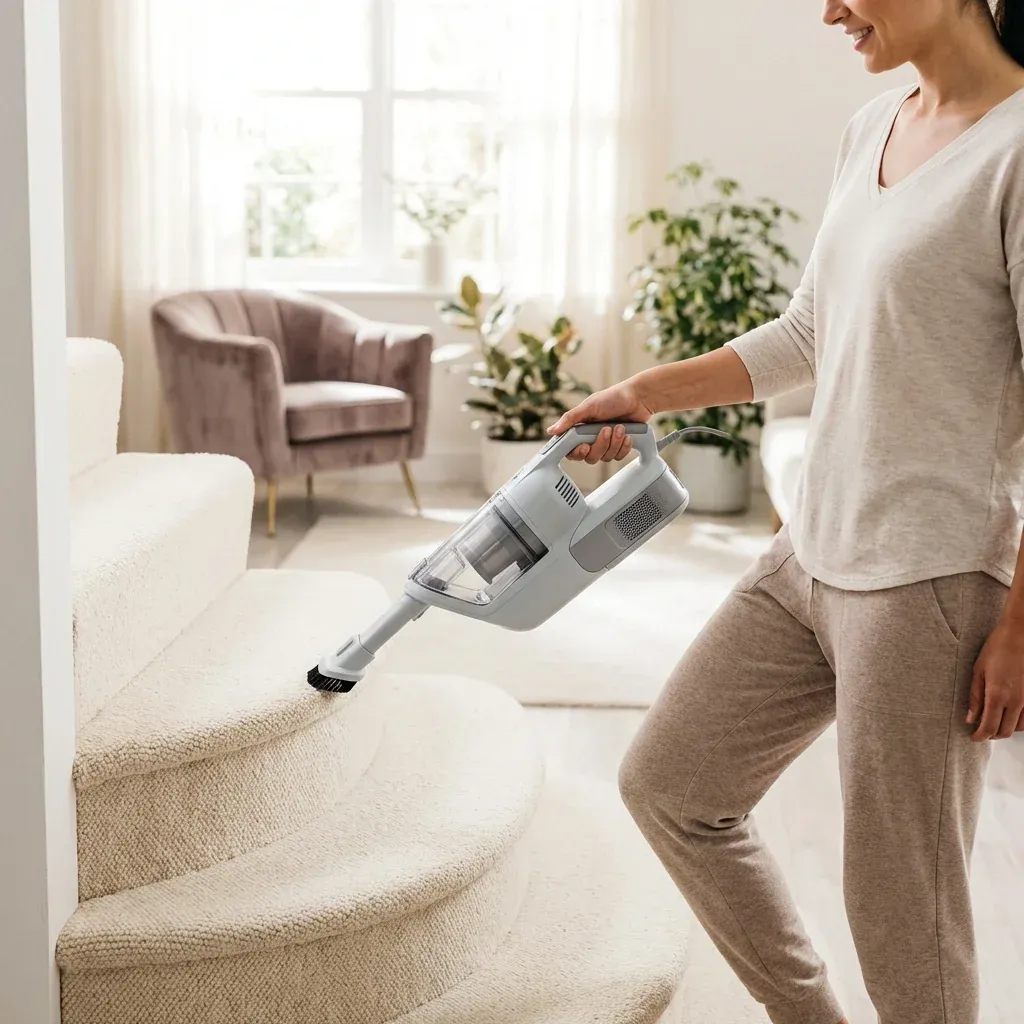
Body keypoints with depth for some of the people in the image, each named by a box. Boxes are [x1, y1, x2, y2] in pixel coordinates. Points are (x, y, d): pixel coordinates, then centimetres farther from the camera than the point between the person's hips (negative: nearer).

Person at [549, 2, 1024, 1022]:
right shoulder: (870, 130, 10)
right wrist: (649, 392, 19)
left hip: (932, 579, -9)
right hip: (810, 554, 9)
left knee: (899, 901, 3)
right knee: (666, 784, 15)